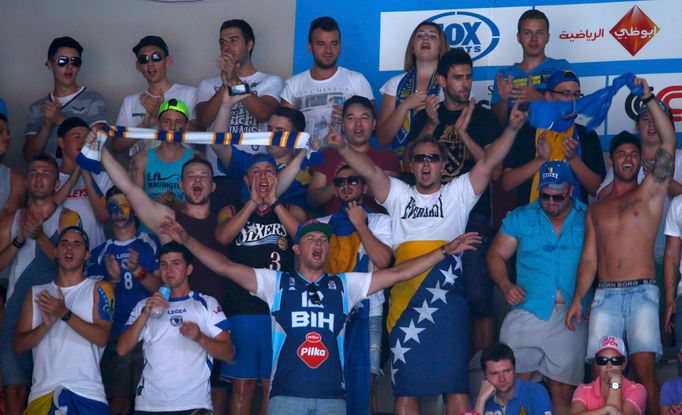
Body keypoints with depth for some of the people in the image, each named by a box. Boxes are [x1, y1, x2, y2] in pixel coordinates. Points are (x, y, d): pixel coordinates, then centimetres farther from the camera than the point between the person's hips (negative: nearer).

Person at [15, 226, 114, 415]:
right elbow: (19, 345, 8)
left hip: (87, 393, -2)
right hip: (42, 393, 2)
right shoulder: (36, 293, 15)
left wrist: (65, 314, -16)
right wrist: (47, 323, -10)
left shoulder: (99, 289, 7)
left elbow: (101, 337, -6)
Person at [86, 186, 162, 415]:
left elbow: (162, 289, -2)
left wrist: (138, 271, -19)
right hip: (114, 336, 2)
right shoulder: (99, 253, 12)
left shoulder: (151, 244, 5)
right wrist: (113, 280, -13)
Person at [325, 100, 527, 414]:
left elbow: (489, 161, -1)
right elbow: (370, 170, 0)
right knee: (406, 385, 5)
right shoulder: (398, 195, 15)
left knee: (455, 381, -3)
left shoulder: (458, 194, 11)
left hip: (446, 299, -2)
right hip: (404, 300, 2)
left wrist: (512, 129, -15)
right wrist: (342, 148, -16)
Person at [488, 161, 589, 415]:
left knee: (563, 392, 3)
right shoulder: (520, 218, 10)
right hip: (527, 313, 1)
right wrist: (506, 285, -5)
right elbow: (496, 255, 12)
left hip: (570, 318, 0)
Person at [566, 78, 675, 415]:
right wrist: (577, 299, 6)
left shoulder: (650, 192, 9)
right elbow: (589, 258, 16)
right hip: (604, 295, 3)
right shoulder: (595, 209, 19)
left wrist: (648, 99, -3)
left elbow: (669, 141, -2)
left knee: (644, 368, -13)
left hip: (641, 292, -3)